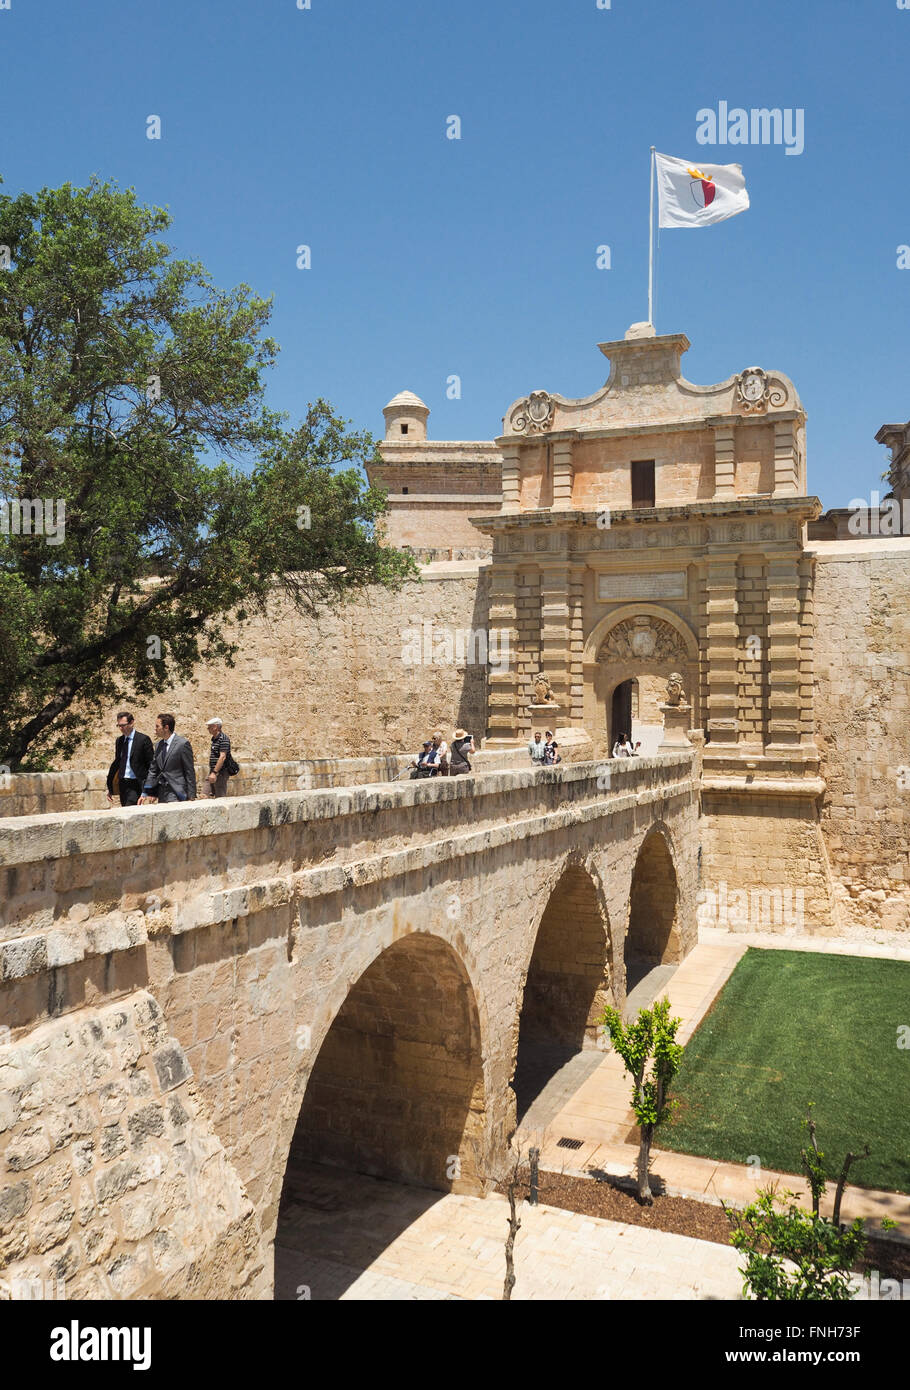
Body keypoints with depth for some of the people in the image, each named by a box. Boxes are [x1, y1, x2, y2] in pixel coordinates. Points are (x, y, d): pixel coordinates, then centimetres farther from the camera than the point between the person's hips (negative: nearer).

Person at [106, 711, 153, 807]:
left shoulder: (143, 739, -6)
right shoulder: (119, 741, 13)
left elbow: (151, 765, -7)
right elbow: (116, 763, 20)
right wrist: (110, 787, 17)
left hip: (136, 784, -6)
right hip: (122, 784, 6)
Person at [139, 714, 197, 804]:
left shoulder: (183, 743, -10)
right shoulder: (159, 744, 12)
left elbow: (190, 772, -10)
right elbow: (153, 770, 15)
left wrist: (191, 797, -12)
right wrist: (145, 793, 9)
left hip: (176, 794, -7)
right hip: (161, 792, 7)